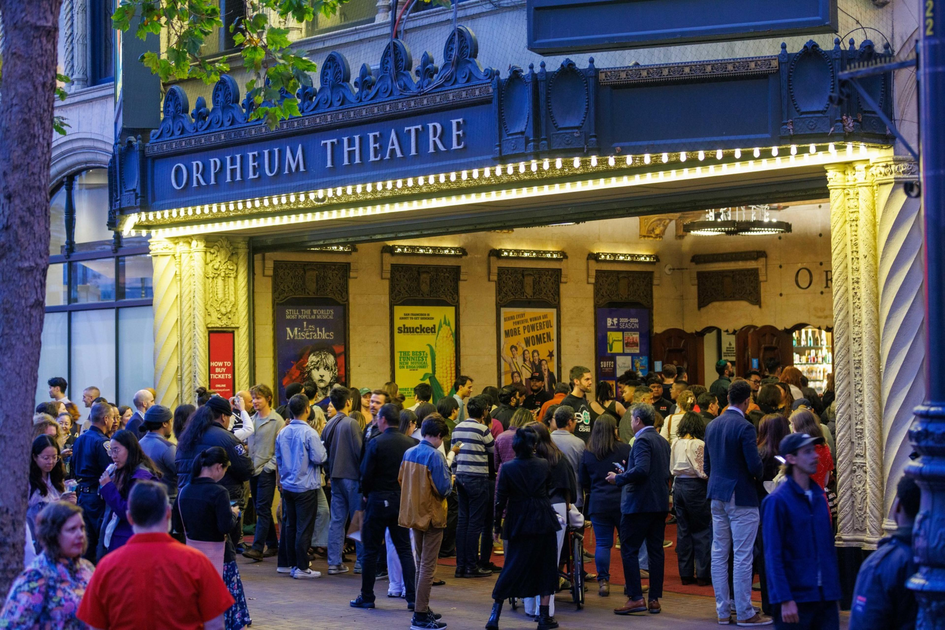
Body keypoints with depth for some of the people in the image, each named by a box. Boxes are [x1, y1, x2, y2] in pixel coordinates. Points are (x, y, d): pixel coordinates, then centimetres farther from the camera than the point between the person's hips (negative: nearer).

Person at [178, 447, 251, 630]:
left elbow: (181, 524, 9)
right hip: (217, 552, -6)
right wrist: (234, 514, -2)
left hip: (193, 548, 6)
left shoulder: (185, 491, 1)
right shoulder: (218, 492, -19)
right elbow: (226, 526, -20)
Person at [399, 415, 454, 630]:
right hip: (432, 515, -7)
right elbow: (443, 488, -19)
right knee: (428, 566, -2)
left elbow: (401, 480, 10)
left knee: (421, 563, 19)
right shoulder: (435, 456, -18)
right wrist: (450, 481, 1)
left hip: (413, 514, 7)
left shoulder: (409, 453, 3)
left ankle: (422, 610, 26)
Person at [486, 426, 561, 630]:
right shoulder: (545, 465, -4)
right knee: (545, 567, 9)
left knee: (512, 566, 8)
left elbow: (500, 499, -7)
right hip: (544, 522, 0)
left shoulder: (508, 468, -9)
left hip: (519, 523, 0)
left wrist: (497, 525, 2)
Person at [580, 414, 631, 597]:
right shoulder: (625, 449, -7)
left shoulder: (587, 454, 2)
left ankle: (603, 582, 4)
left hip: (598, 504, 2)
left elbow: (584, 483, 9)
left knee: (602, 543, 6)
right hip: (622, 503, -2)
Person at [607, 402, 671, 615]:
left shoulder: (642, 440, -14)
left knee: (629, 550, -3)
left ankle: (636, 598, -7)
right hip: (660, 503, 9)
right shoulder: (663, 441, 13)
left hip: (639, 503, -9)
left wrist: (619, 478, -15)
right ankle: (655, 599, 11)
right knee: (656, 551, 9)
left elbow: (641, 469, -26)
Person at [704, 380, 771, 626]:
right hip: (741, 496, -8)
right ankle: (744, 613, 0)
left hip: (717, 495, 8)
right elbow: (755, 466, -19)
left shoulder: (712, 425, 8)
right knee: (742, 556, -3)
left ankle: (723, 611, 16)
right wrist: (758, 476, 2)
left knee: (719, 554, 10)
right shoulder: (745, 427, -16)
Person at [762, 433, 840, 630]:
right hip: (795, 599, -6)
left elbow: (829, 546, 15)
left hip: (826, 597, 6)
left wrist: (835, 593, 13)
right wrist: (785, 600, -17)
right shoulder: (777, 500, -9)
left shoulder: (819, 496, 11)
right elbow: (773, 556, -12)